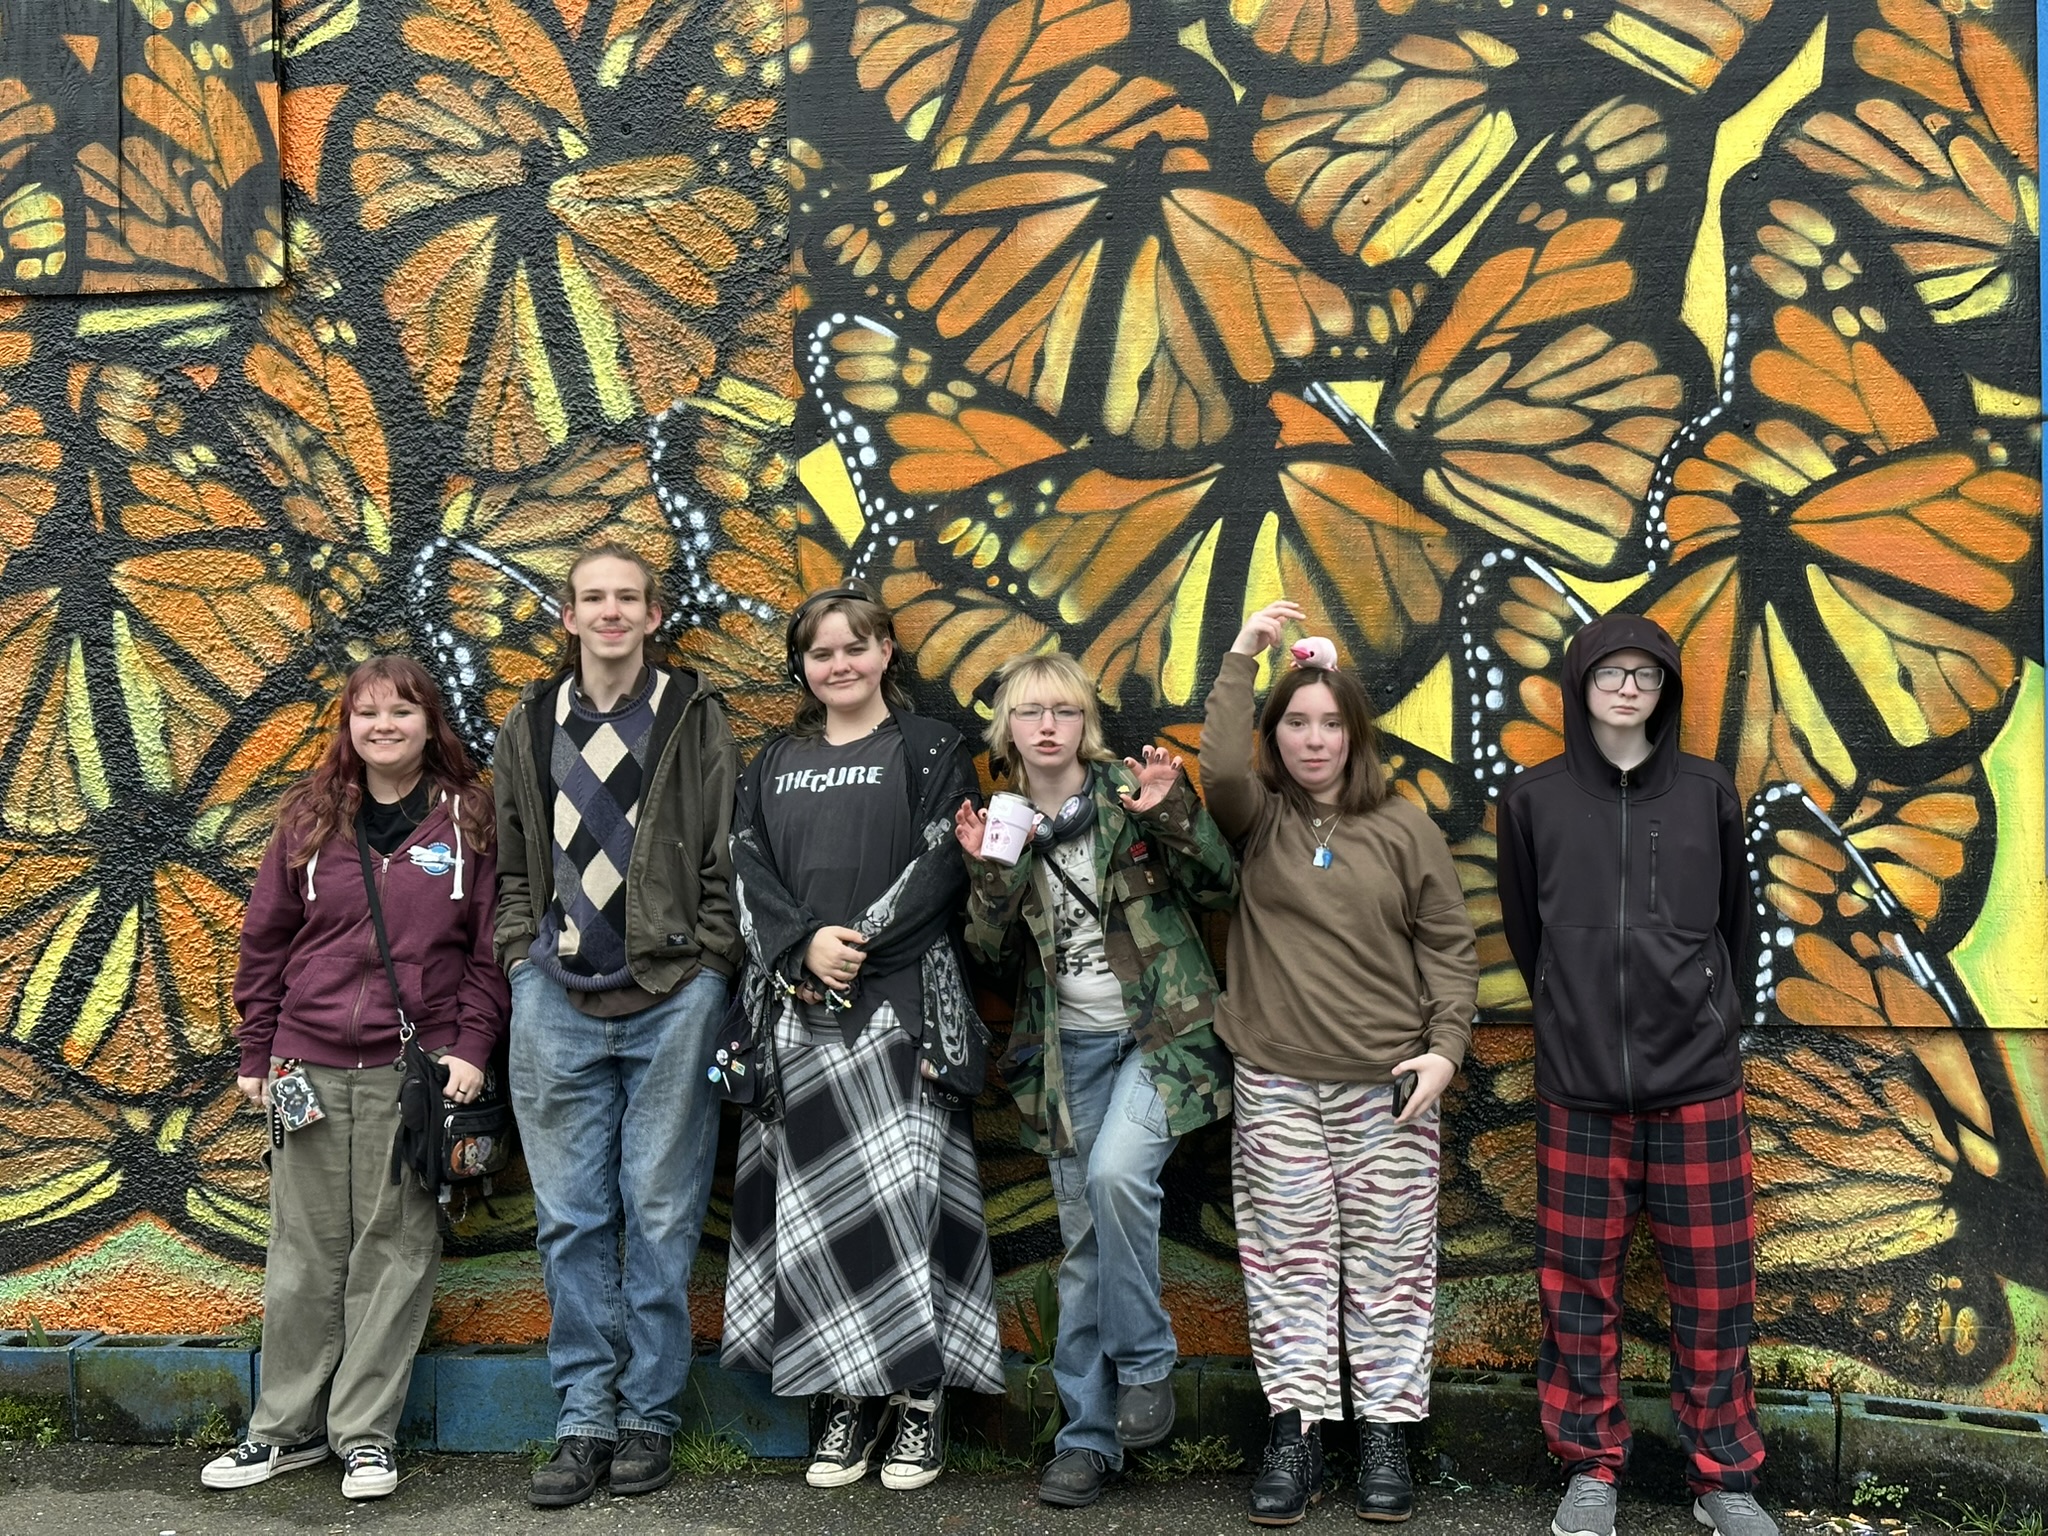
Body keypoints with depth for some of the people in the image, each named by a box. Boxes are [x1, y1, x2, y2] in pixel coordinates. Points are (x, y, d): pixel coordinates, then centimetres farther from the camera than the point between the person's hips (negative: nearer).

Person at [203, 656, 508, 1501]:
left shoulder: (470, 820, 3)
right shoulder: (310, 818, 8)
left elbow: (492, 947, 2)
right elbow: (264, 941, 11)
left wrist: (471, 1047, -7)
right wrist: (256, 1054, 9)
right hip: (310, 1067, 2)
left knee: (396, 1250, 2)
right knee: (304, 1254, 8)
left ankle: (366, 1431, 13)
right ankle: (288, 1425, 21)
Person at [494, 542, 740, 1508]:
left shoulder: (695, 720, 3)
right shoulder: (530, 728, 11)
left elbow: (725, 863, 1)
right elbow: (512, 867, 16)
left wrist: (706, 970, -5)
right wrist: (522, 959, 6)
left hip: (671, 998, -2)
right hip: (557, 1002, 3)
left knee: (661, 1215, 4)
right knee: (571, 1219, 5)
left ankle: (649, 1417, 15)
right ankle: (584, 1419, 15)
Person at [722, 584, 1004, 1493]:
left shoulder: (930, 752, 6)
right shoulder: (774, 763, 18)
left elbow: (943, 865, -5)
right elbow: (748, 870, 7)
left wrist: (858, 941, -14)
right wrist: (804, 946, -11)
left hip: (901, 1001, -3)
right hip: (797, 1008, 4)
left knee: (901, 1190, -6)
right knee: (815, 1202, 2)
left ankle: (920, 1394, 3)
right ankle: (849, 1396, 10)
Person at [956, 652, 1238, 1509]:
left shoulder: (1129, 795, -4)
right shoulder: (1003, 820, 6)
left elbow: (1221, 890, -7)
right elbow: (993, 950, 3)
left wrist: (1174, 815, -21)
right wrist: (986, 873, -13)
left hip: (1159, 1031, -3)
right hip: (1068, 1046, 4)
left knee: (1116, 1170, -28)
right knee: (1084, 1243, 6)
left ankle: (1143, 1365, -7)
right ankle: (1089, 1437, 16)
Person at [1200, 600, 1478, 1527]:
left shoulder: (1403, 830, 3)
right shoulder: (1258, 820, 5)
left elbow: (1449, 948, 4)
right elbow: (1220, 768, -18)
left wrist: (1445, 1047, -5)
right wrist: (1242, 658, -14)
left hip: (1386, 1083, 0)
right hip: (1275, 1081, 1)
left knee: (1387, 1262, 4)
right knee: (1287, 1261, 5)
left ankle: (1385, 1433, 14)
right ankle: (1295, 1433, 13)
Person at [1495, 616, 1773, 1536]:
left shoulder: (1708, 793, 1)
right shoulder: (1534, 801, -1)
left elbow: (1733, 923, 12)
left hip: (1698, 1082, 0)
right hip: (1578, 1086, 0)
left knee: (1713, 1287, 6)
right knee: (1578, 1284, 7)